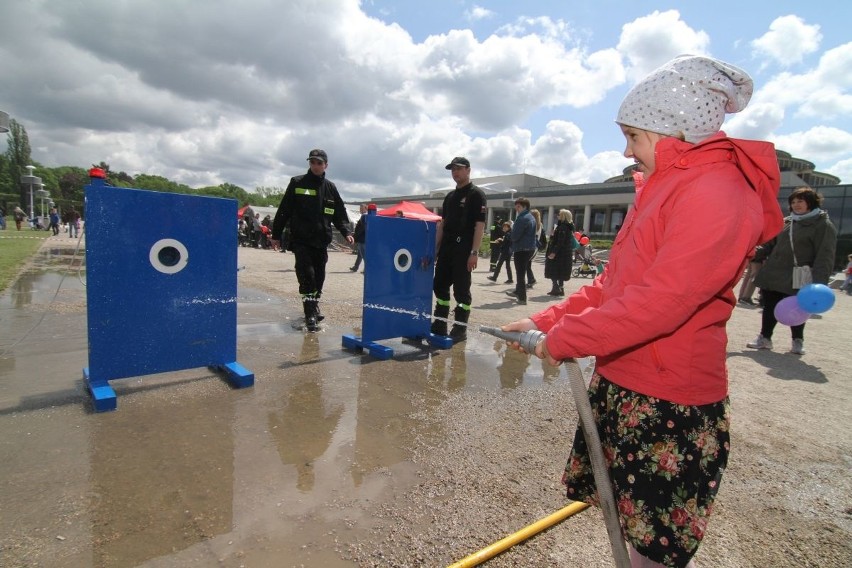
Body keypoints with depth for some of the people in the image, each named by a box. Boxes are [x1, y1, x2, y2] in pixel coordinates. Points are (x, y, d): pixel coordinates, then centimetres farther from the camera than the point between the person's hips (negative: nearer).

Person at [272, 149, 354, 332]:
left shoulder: (330, 188, 10)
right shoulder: (297, 183, 1)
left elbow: (339, 214, 12)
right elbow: (284, 211, 1)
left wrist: (346, 232, -3)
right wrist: (276, 234, 0)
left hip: (321, 241, 3)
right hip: (301, 240, -3)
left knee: (319, 277, 9)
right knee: (307, 276, -11)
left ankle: (314, 306, 28)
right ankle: (310, 315, -7)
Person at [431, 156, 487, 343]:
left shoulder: (477, 194, -5)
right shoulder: (449, 196, 17)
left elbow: (479, 225, -12)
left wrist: (474, 252, -19)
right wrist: (435, 248, 12)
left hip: (463, 249, -7)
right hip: (446, 247, 8)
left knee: (461, 289, -2)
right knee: (440, 285, 9)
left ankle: (460, 328, 8)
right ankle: (440, 324, 20)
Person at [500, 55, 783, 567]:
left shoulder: (717, 195, -15)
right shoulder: (662, 189, 15)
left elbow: (659, 303, -24)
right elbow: (611, 284, 14)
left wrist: (564, 340, -15)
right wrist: (544, 322, 6)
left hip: (669, 410, -8)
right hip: (620, 387, 8)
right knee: (624, 523, 19)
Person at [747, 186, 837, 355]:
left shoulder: (823, 225, -5)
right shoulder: (785, 222, 11)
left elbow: (825, 256, -13)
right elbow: (770, 245, 15)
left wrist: (818, 281, -24)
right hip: (773, 276, 5)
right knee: (770, 307, 8)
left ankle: (798, 341, 25)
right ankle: (765, 337, 19)